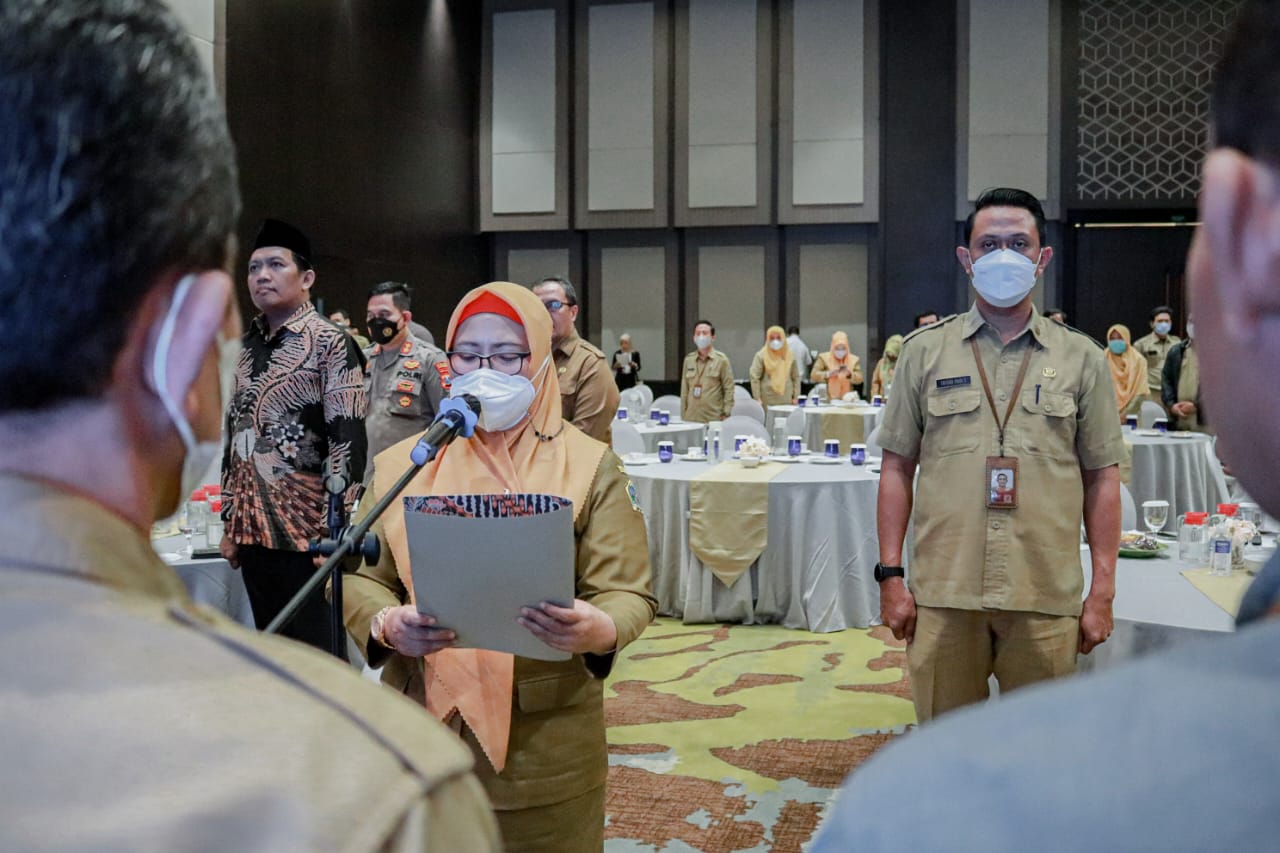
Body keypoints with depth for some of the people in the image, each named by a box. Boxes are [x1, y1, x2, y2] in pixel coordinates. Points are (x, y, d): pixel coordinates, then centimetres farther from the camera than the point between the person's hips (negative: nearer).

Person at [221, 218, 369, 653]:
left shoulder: (331, 344, -7)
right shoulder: (245, 348, 13)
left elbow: (348, 441, -13)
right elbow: (233, 437, 17)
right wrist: (229, 523, 15)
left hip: (307, 534, -6)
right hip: (252, 529, 6)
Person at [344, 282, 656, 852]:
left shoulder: (590, 467, -2)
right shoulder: (401, 464, 5)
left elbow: (628, 593, -7)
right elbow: (360, 577, 3)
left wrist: (599, 629, -30)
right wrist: (386, 624, -19)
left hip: (546, 738, -2)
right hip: (423, 730, 2)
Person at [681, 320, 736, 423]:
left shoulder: (721, 359, 1)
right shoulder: (688, 359, 12)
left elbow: (729, 389, 0)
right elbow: (684, 389, 14)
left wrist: (726, 414, -6)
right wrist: (683, 414, 10)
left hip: (714, 418, -3)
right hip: (691, 418, 3)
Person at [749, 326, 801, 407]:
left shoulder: (790, 356, 9)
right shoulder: (761, 356, -2)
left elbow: (796, 377, 13)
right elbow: (754, 377, -4)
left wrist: (795, 397, 7)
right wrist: (757, 398, -9)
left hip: (786, 401, 3)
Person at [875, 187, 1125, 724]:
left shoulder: (1082, 359, 7)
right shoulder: (924, 352, 6)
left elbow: (1102, 479, 7)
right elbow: (897, 468, 6)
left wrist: (1103, 592, 2)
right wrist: (890, 576, 0)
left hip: (1046, 599, 0)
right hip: (943, 593, 0)